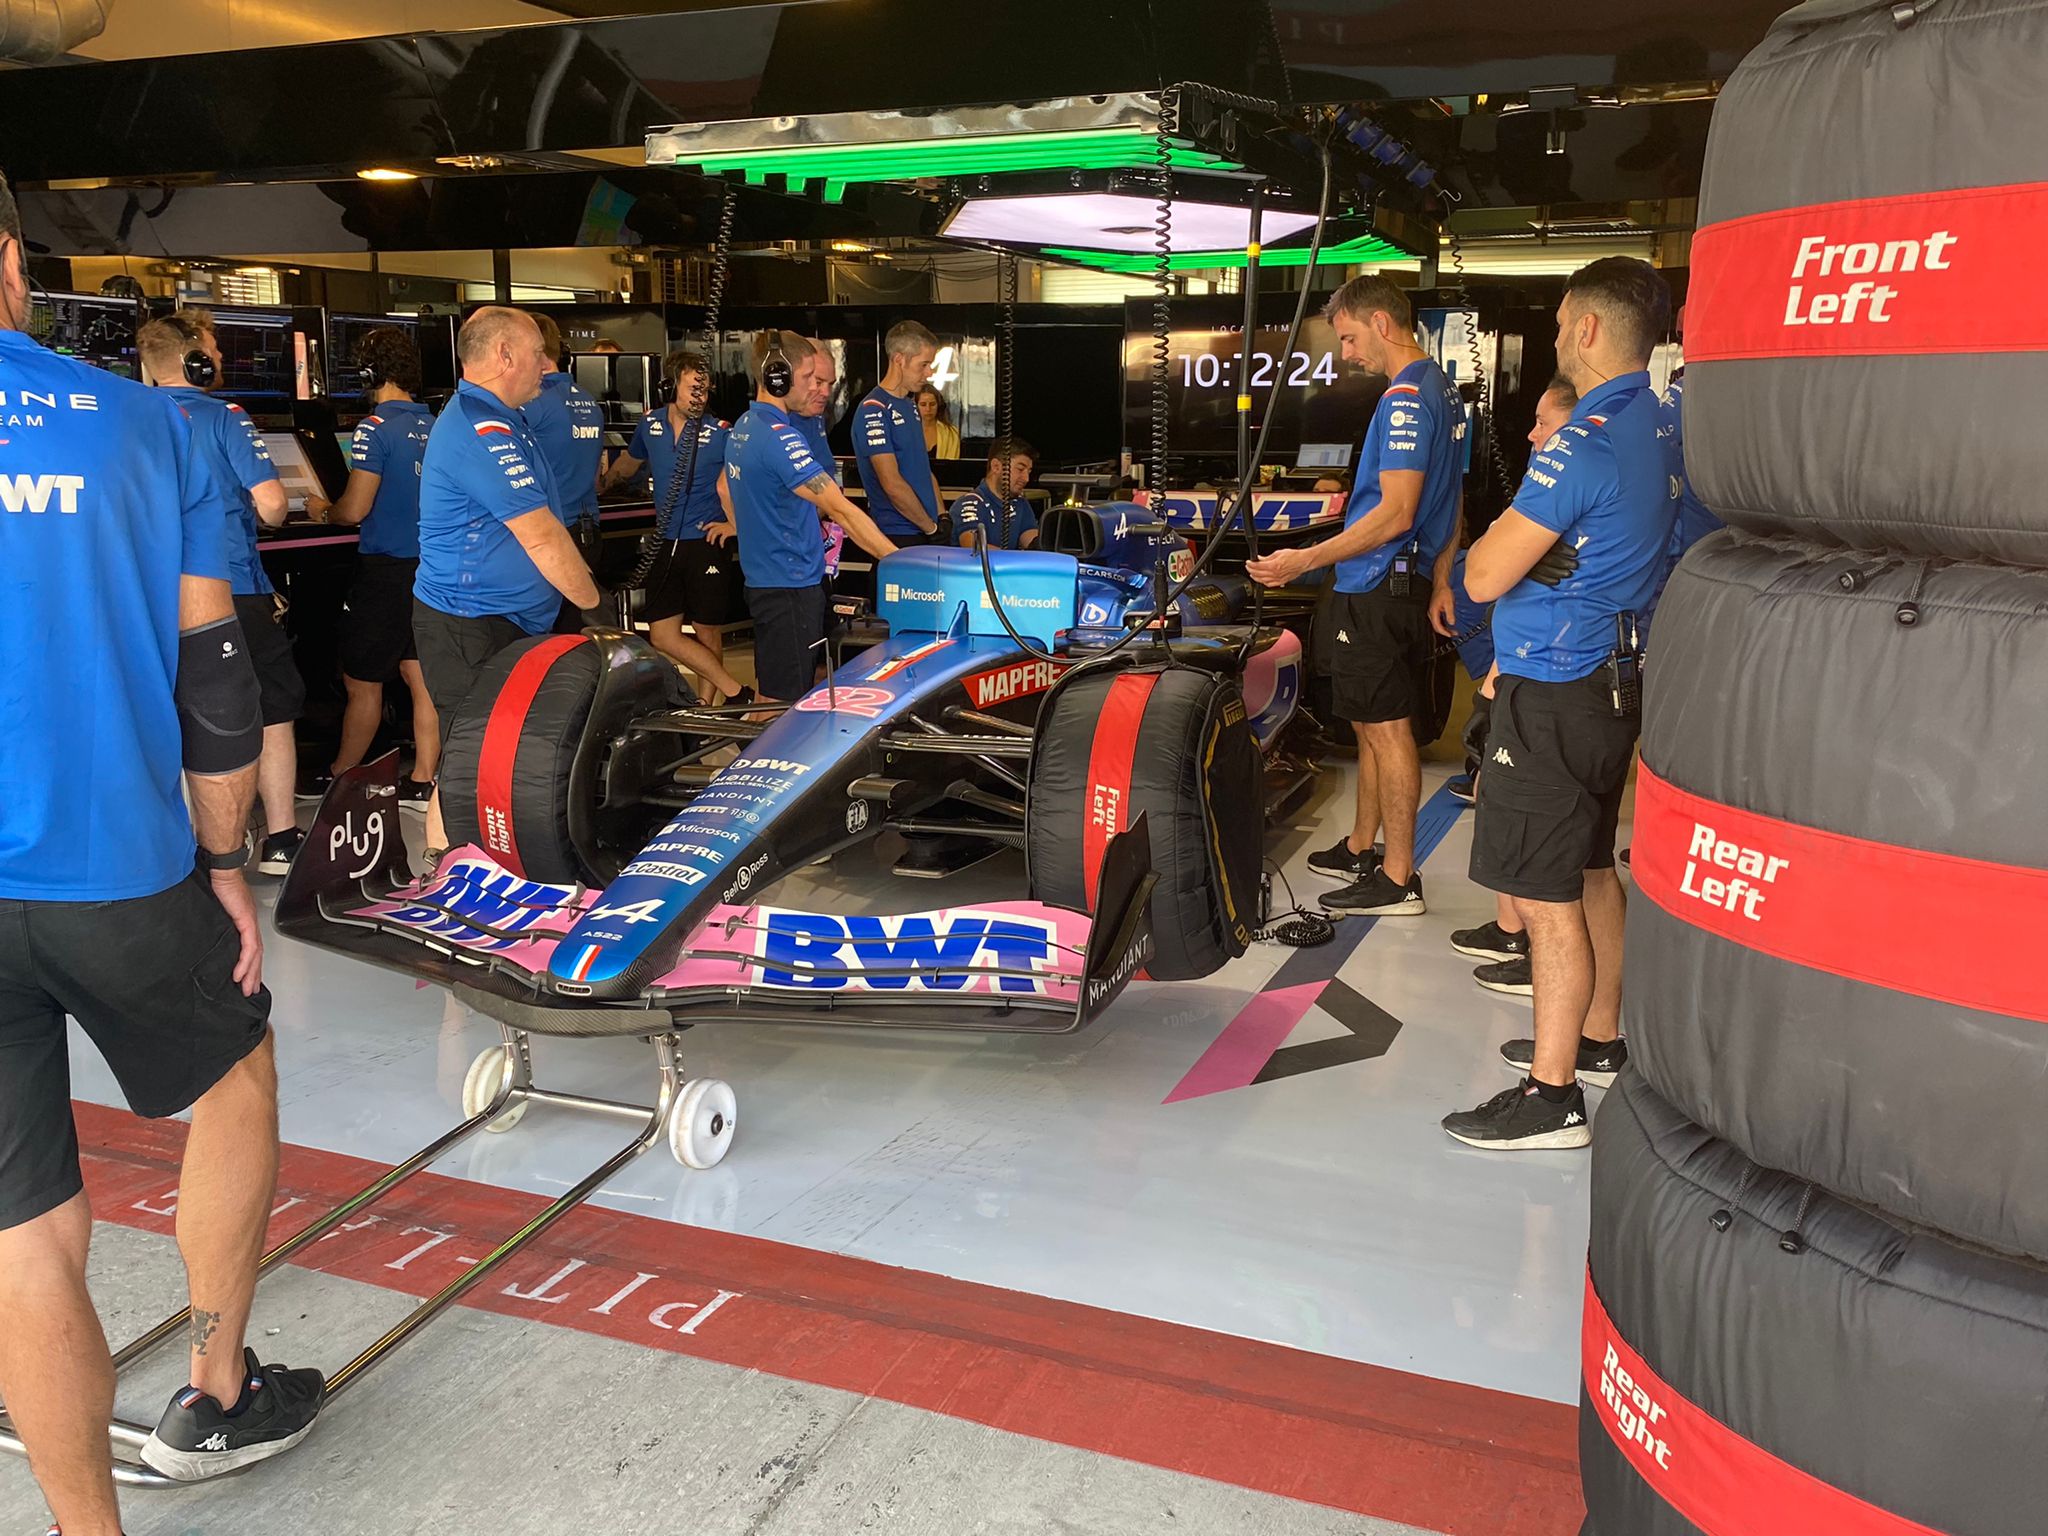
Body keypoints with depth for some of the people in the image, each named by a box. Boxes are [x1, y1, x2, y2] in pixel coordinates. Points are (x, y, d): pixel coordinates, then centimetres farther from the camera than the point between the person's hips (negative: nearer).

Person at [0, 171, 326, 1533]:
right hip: (116, 870, 0)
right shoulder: (144, 423, 1)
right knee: (238, 1077, 26)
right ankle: (218, 1397, 34)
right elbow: (212, 669, 0)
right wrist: (224, 862, 10)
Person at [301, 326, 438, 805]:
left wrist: (322, 511, 5)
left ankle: (338, 779, 20)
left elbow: (355, 510, -17)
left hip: (385, 571, -6)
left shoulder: (375, 428, -15)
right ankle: (423, 781, 14)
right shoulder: (434, 426, 5)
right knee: (422, 677, 10)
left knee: (362, 683, 6)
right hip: (429, 566, 7)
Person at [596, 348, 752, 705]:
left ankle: (712, 706, 13)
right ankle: (736, 693, 0)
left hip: (707, 543, -4)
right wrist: (598, 486, 37)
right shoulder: (650, 424, 6)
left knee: (706, 632, 2)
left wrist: (736, 522, -9)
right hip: (666, 545, 4)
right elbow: (628, 463, 27)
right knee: (662, 635, -2)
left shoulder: (720, 433, -7)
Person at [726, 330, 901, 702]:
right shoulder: (780, 438, -20)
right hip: (791, 588, -10)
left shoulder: (742, 427, 10)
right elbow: (840, 509, -24)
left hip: (762, 579, 10)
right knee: (785, 705, -3)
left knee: (770, 696, 18)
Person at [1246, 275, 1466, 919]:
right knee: (1370, 723, 18)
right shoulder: (1443, 392, 15)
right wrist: (1440, 582, 23)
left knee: (1386, 726, -4)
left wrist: (1306, 560, -24)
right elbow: (1449, 504, 19)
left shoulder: (1407, 399, -18)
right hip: (1405, 583, 10)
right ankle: (1360, 849, 30)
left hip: (1379, 587, -10)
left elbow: (1396, 514, -24)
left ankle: (1398, 879, 3)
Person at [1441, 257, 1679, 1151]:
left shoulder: (1583, 445, -21)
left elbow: (1485, 577, -22)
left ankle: (1552, 1095, 3)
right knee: (1590, 871, 21)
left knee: (1545, 898, -4)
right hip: (1614, 677, 10)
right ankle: (1599, 1037, 35)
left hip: (1554, 695, -10)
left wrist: (1502, 523, -1)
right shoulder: (1659, 427, 9)